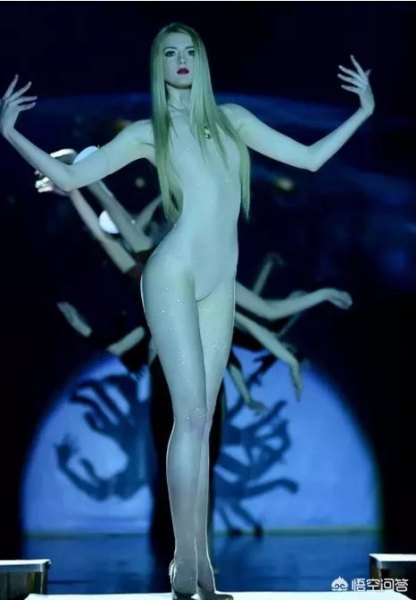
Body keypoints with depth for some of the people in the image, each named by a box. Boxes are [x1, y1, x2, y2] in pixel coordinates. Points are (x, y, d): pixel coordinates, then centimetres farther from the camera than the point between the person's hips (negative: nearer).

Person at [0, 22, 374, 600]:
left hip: (219, 287, 4)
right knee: (191, 415, -11)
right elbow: (70, 177, 4)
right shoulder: (148, 132, 5)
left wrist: (363, 112, 18)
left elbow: (309, 158, 18)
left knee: (201, 421, 4)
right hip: (174, 276, -4)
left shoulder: (231, 118, 15)